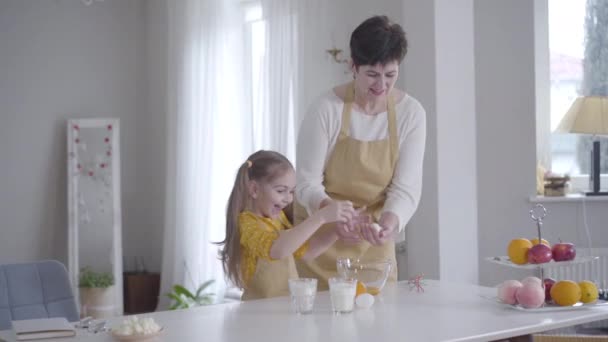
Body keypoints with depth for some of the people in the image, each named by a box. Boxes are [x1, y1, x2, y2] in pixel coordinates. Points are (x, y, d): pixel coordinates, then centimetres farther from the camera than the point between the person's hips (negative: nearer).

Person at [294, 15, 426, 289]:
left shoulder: (411, 113, -8)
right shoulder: (326, 109, -16)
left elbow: (406, 187, -9)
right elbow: (307, 182, -14)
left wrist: (391, 220, -29)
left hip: (373, 242, 3)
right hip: (321, 236, -2)